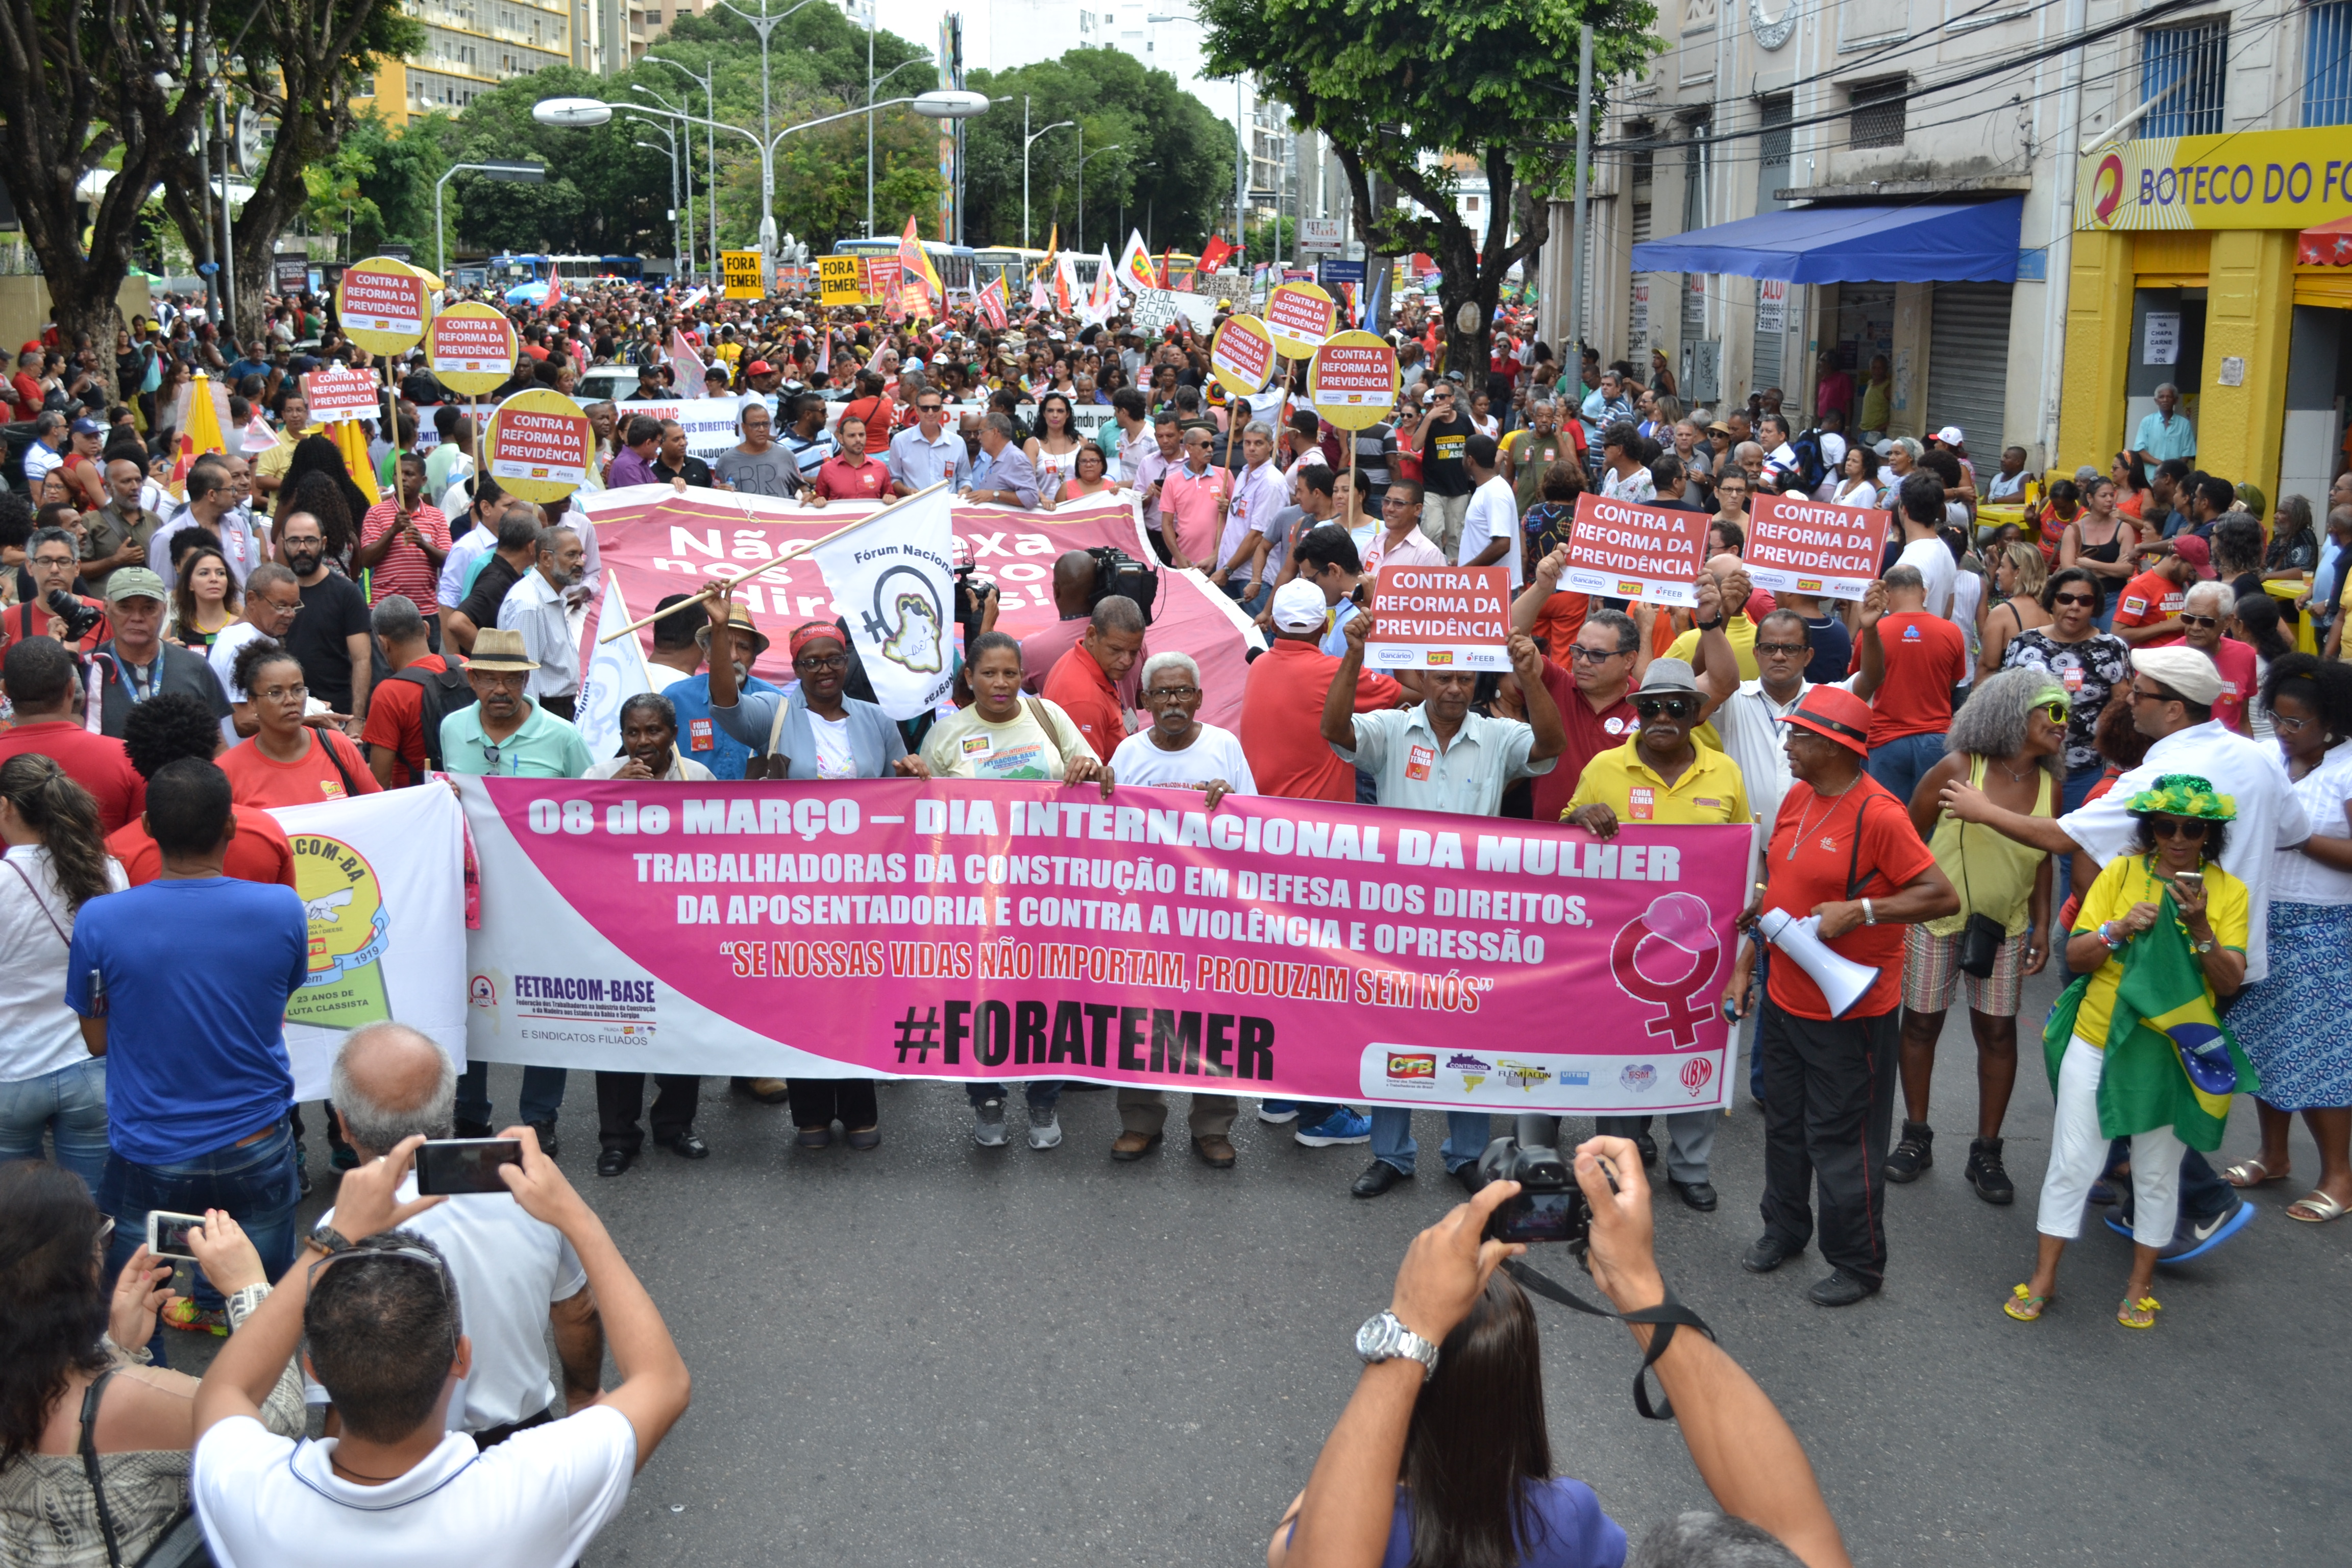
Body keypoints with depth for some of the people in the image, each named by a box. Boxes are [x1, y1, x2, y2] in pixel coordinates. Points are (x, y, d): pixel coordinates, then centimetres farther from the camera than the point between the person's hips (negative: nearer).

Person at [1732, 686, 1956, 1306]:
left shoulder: (1878, 814, -20)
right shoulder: (1796, 798, 5)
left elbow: (1943, 896, -21)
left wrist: (1860, 911, -28)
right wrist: (1745, 964, 14)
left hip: (1850, 1010, -8)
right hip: (1784, 997, 8)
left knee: (1841, 1138, 3)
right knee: (1784, 1124, 20)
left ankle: (1859, 1264, 18)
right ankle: (1784, 1230, 39)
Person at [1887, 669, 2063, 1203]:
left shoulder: (2051, 788, -1)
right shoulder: (1959, 769, -14)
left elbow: (2041, 860, 10)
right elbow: (1908, 838, -8)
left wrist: (2042, 926, 6)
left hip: (2003, 927, 4)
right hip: (1936, 922, -3)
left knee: (1998, 1032, 5)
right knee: (1922, 1023, 6)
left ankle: (1986, 1153, 17)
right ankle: (1916, 1137, 23)